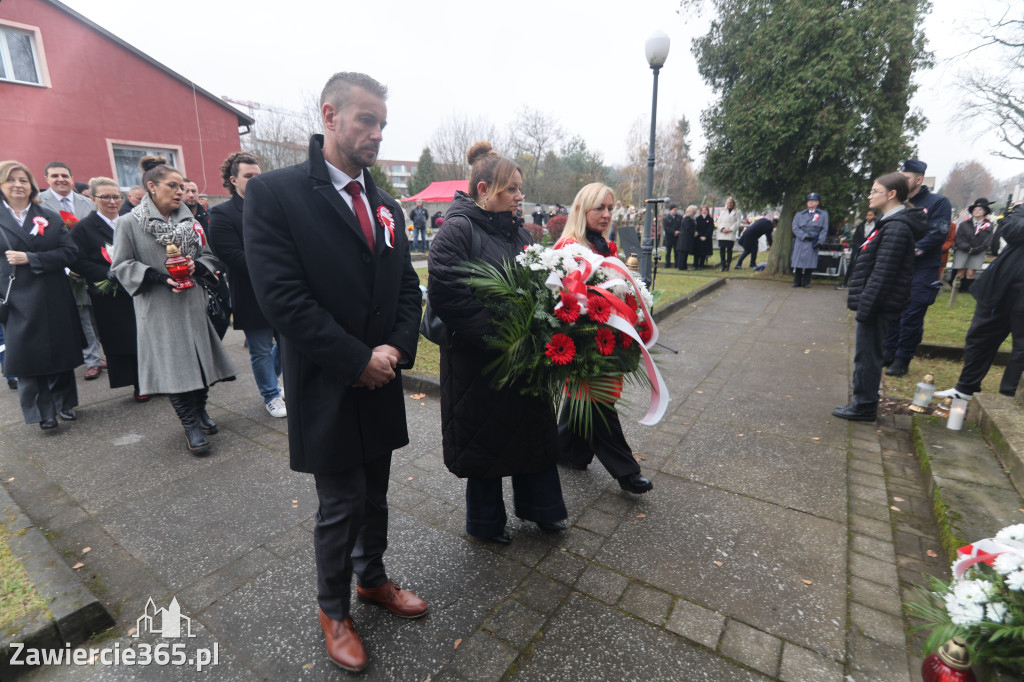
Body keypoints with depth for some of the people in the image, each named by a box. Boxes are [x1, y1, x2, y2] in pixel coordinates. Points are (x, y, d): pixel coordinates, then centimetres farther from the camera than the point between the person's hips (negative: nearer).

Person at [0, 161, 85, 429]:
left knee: (60, 351, 7)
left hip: (54, 298, 1)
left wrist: (30, 259, -14)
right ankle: (43, 411, 13)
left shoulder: (50, 217, 7)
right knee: (28, 354, 2)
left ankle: (63, 402, 23)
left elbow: (70, 251, -4)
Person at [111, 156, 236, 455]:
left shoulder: (188, 219, 8)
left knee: (199, 358, 8)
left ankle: (200, 410, 27)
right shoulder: (129, 223, -2)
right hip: (158, 307, -3)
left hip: (192, 303, 4)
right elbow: (122, 266, -3)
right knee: (174, 364, -1)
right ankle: (190, 425, 9)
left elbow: (209, 256, 12)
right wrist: (160, 277, -17)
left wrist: (196, 266, -10)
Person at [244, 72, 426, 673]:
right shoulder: (275, 193, -9)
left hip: (381, 383, 6)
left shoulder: (386, 206, 10)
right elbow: (282, 296, -18)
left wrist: (398, 347, -9)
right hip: (328, 389, -5)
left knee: (375, 495, 20)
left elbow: (408, 288, 8)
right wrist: (358, 361, -17)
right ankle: (334, 610, 36)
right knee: (341, 507, 9)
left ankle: (372, 578, 45)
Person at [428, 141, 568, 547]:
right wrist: (497, 331, -23)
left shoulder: (518, 232, 10)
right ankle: (485, 521, 35)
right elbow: (445, 295, -22)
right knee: (485, 438, 10)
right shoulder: (458, 231, -13)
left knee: (533, 429, 18)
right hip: (478, 361, -7)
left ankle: (539, 507, 41)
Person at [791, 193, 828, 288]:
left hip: (812, 243, -1)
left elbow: (824, 230, 7)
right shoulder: (799, 214, 13)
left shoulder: (823, 214, 12)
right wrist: (804, 236, -11)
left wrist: (819, 241, -7)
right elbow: (795, 228, 2)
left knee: (809, 263, -4)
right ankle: (797, 282, 8)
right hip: (800, 242, 1)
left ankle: (806, 283, 5)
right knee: (797, 262, -2)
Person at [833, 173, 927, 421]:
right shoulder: (891, 223, 15)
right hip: (877, 304, 10)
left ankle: (865, 406, 9)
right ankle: (863, 401, 26)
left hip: (880, 305, -10)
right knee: (866, 354, 16)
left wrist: (866, 306, -20)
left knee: (867, 355, -2)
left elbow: (882, 273, -21)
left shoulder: (897, 227, -16)